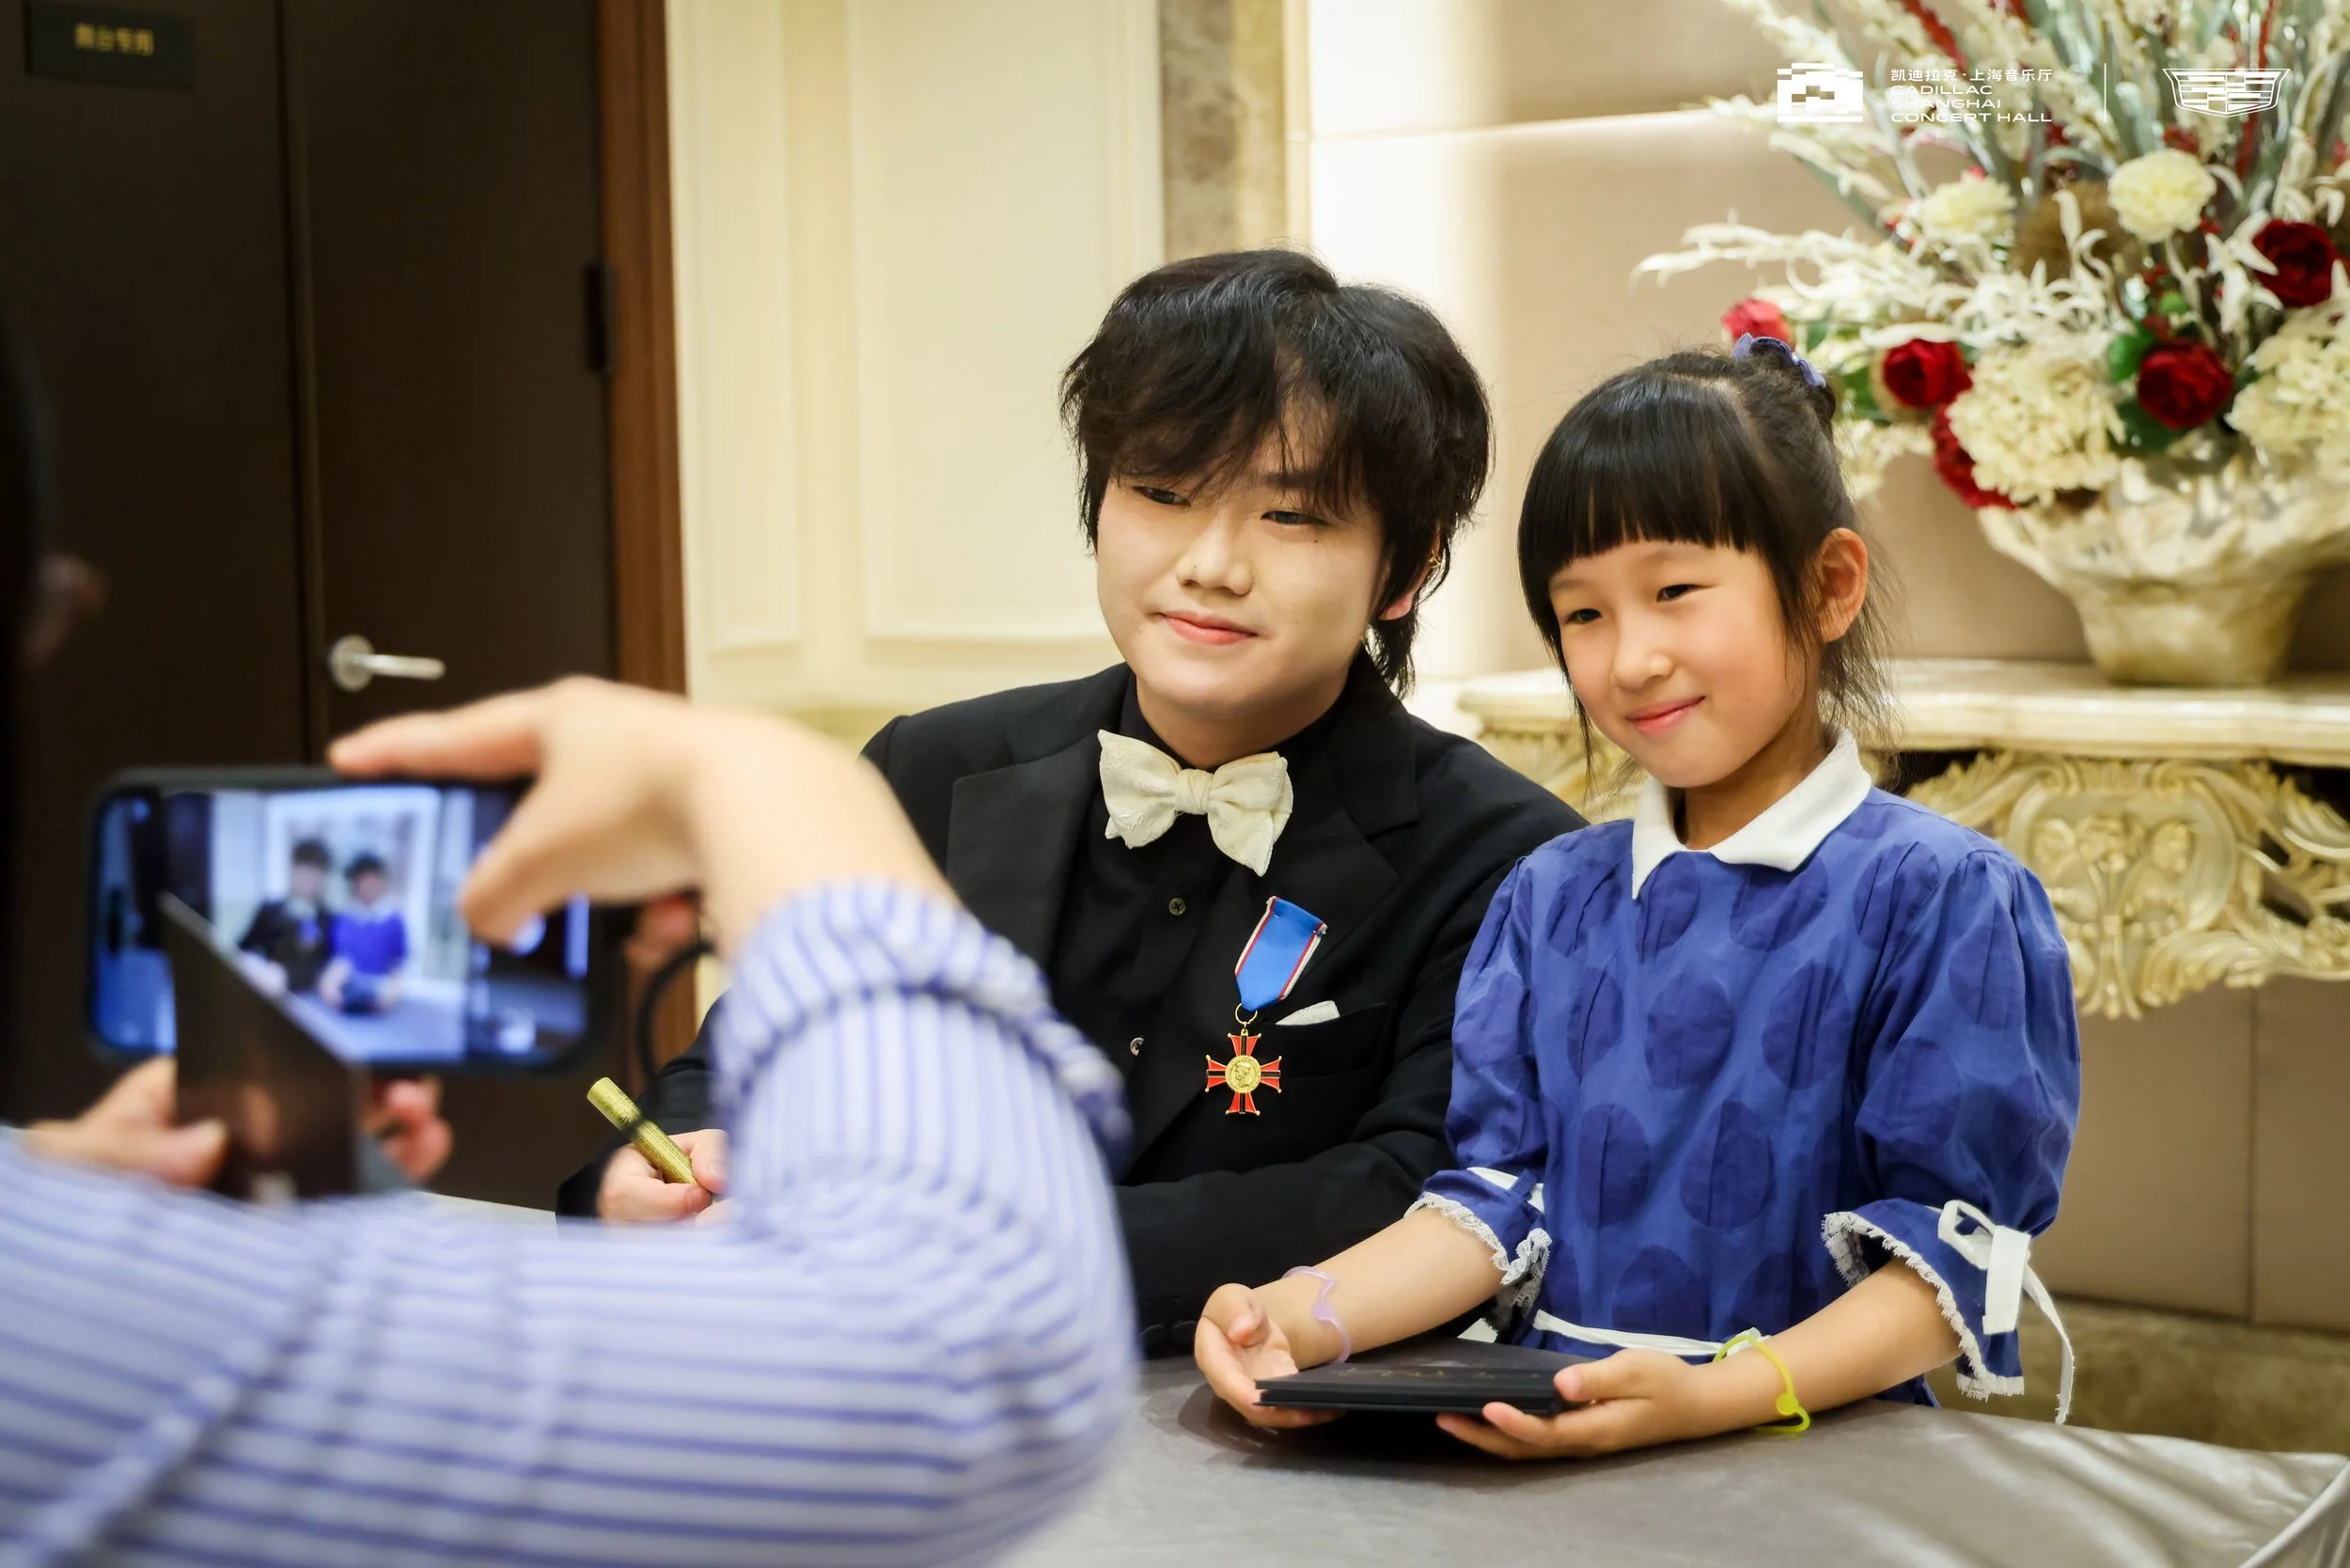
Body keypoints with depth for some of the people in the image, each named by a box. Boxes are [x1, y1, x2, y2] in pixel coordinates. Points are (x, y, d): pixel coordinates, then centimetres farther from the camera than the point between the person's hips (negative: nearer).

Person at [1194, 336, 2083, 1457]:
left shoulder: (1938, 898, -4)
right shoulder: (1552, 898, 12)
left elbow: (1954, 1241, -8)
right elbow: (1495, 1196, 9)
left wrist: (1719, 1398, -22)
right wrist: (1304, 1316, -9)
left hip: (1813, 1450, -2)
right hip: (1546, 1445, 2)